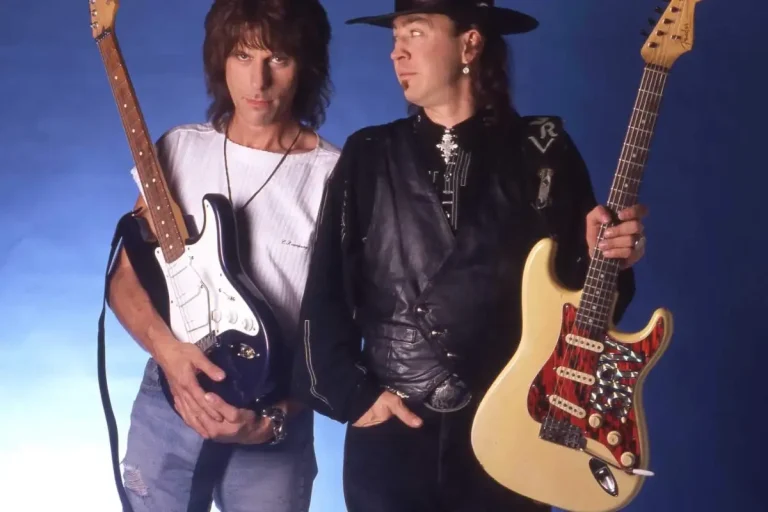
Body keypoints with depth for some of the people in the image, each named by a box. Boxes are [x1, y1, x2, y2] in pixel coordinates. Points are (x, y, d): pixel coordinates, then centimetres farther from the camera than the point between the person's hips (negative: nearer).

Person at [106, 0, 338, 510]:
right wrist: (168, 348, -15)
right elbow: (125, 279, 3)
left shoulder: (335, 176, -9)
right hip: (167, 399, 3)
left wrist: (276, 413, -16)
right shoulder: (179, 149, 1)